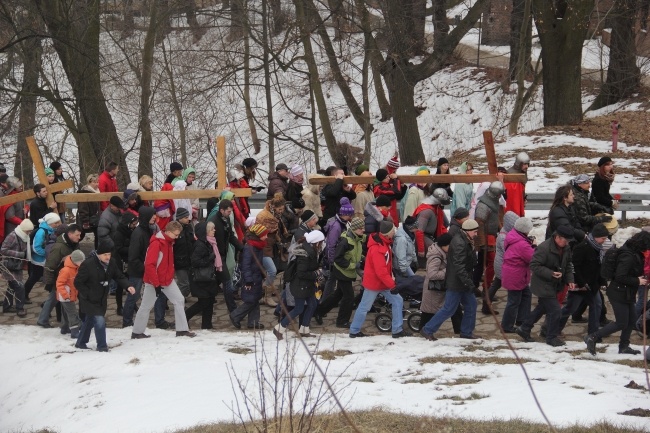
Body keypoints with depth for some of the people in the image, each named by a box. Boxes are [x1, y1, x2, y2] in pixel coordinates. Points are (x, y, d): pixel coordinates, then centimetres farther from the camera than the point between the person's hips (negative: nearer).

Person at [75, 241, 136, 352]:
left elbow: (119, 277, 5)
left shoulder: (111, 263, -3)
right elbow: (78, 282, -18)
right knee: (100, 321, -15)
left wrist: (127, 286, -14)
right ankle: (102, 346, -1)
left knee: (89, 321, 21)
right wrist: (88, 295, -21)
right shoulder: (88, 264, -24)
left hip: (101, 300, 7)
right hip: (89, 300, -7)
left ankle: (81, 343, 38)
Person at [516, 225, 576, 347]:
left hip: (554, 286, 9)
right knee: (554, 310, -8)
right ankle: (552, 337, 9)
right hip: (543, 285, -9)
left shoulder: (566, 248, 0)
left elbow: (568, 265, 14)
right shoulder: (543, 248, -26)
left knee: (542, 308, 20)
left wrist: (570, 280, 1)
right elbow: (534, 266, -25)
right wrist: (551, 274, -31)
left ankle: (524, 329, 35)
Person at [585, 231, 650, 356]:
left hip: (627, 294, 10)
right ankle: (592, 338, -2)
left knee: (631, 320, 15)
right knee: (621, 323, -5)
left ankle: (624, 347, 25)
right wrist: (637, 281, -20)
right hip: (619, 294, -10)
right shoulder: (628, 257, -25)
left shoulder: (635, 255, 7)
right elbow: (620, 277, -28)